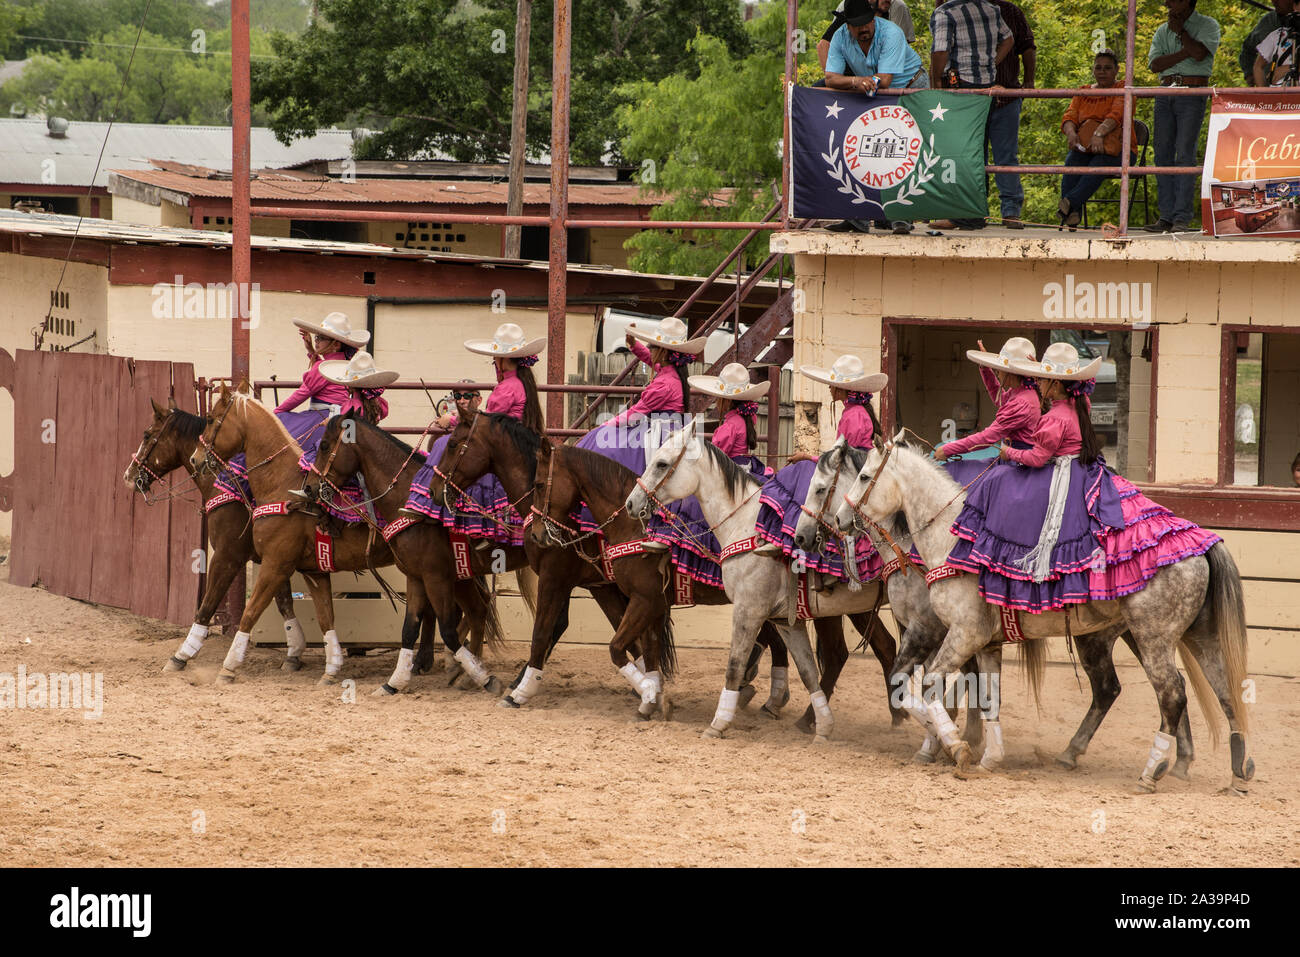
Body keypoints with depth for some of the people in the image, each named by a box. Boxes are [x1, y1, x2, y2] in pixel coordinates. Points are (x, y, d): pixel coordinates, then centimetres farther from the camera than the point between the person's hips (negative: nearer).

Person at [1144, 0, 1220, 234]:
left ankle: (1182, 218, -15)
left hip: (1193, 94, -5)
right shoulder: (1163, 30, 18)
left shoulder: (1207, 25, 5)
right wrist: (1185, 52, -7)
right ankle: (1166, 216, 1)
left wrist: (1180, 30, -1)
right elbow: (1155, 64, 4)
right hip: (1165, 94, 5)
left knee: (1185, 153, -13)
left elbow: (1200, 53, -13)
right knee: (1163, 154, 0)